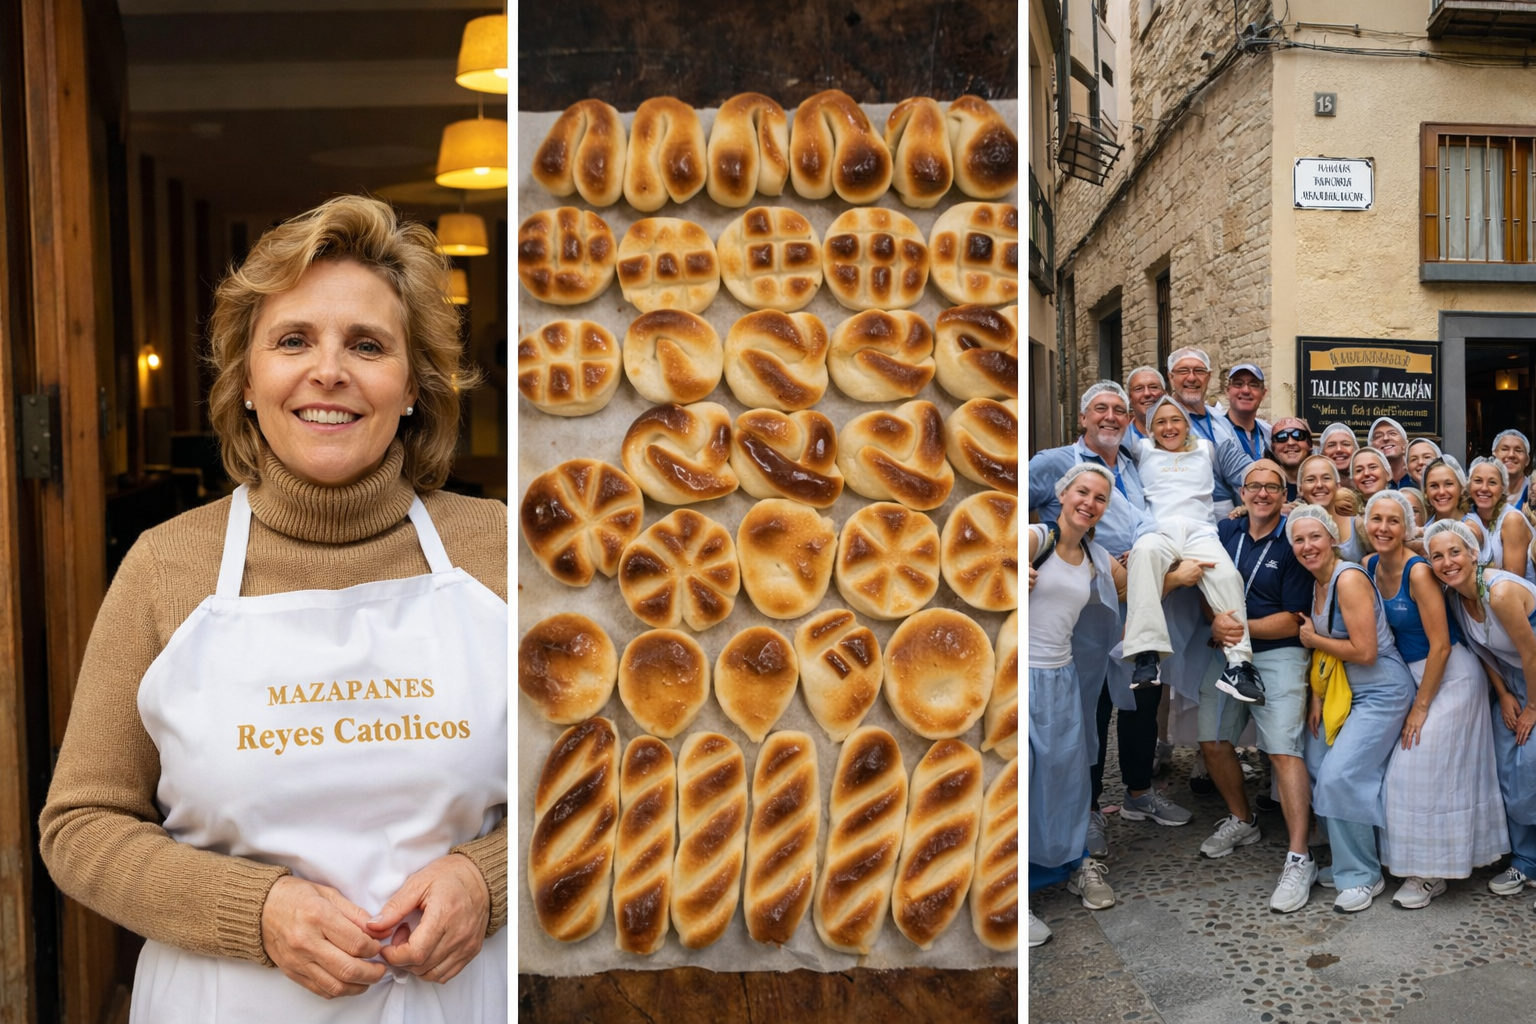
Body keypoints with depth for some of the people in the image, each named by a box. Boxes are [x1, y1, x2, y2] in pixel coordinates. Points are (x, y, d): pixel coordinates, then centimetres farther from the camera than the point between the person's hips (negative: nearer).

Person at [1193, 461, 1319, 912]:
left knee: (1284, 750, -14)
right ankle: (1242, 821, 34)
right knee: (1213, 742, 10)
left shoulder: (1291, 545, -8)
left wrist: (1242, 627, -22)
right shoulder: (1225, 532, 6)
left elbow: (1294, 620, -11)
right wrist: (1215, 623, -10)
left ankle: (1299, 860, -11)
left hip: (1277, 655, -6)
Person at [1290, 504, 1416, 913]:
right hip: (1343, 691, 8)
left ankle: (1364, 877, 2)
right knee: (1314, 769, 2)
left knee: (1339, 777, -15)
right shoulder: (1316, 583, 7)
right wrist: (1317, 697, 5)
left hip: (1382, 692, -8)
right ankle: (1344, 861, 20)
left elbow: (1364, 651, -23)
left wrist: (1312, 639, -11)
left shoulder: (1349, 579, -19)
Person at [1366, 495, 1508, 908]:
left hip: (1450, 674, -7)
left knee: (1426, 768, -5)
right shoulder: (1369, 566, 0)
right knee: (1407, 769, 10)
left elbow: (1440, 646, -21)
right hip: (1411, 672, 7)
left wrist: (1421, 706, -15)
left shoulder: (1419, 572, -22)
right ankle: (1417, 863, 24)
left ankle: (1431, 874, 9)